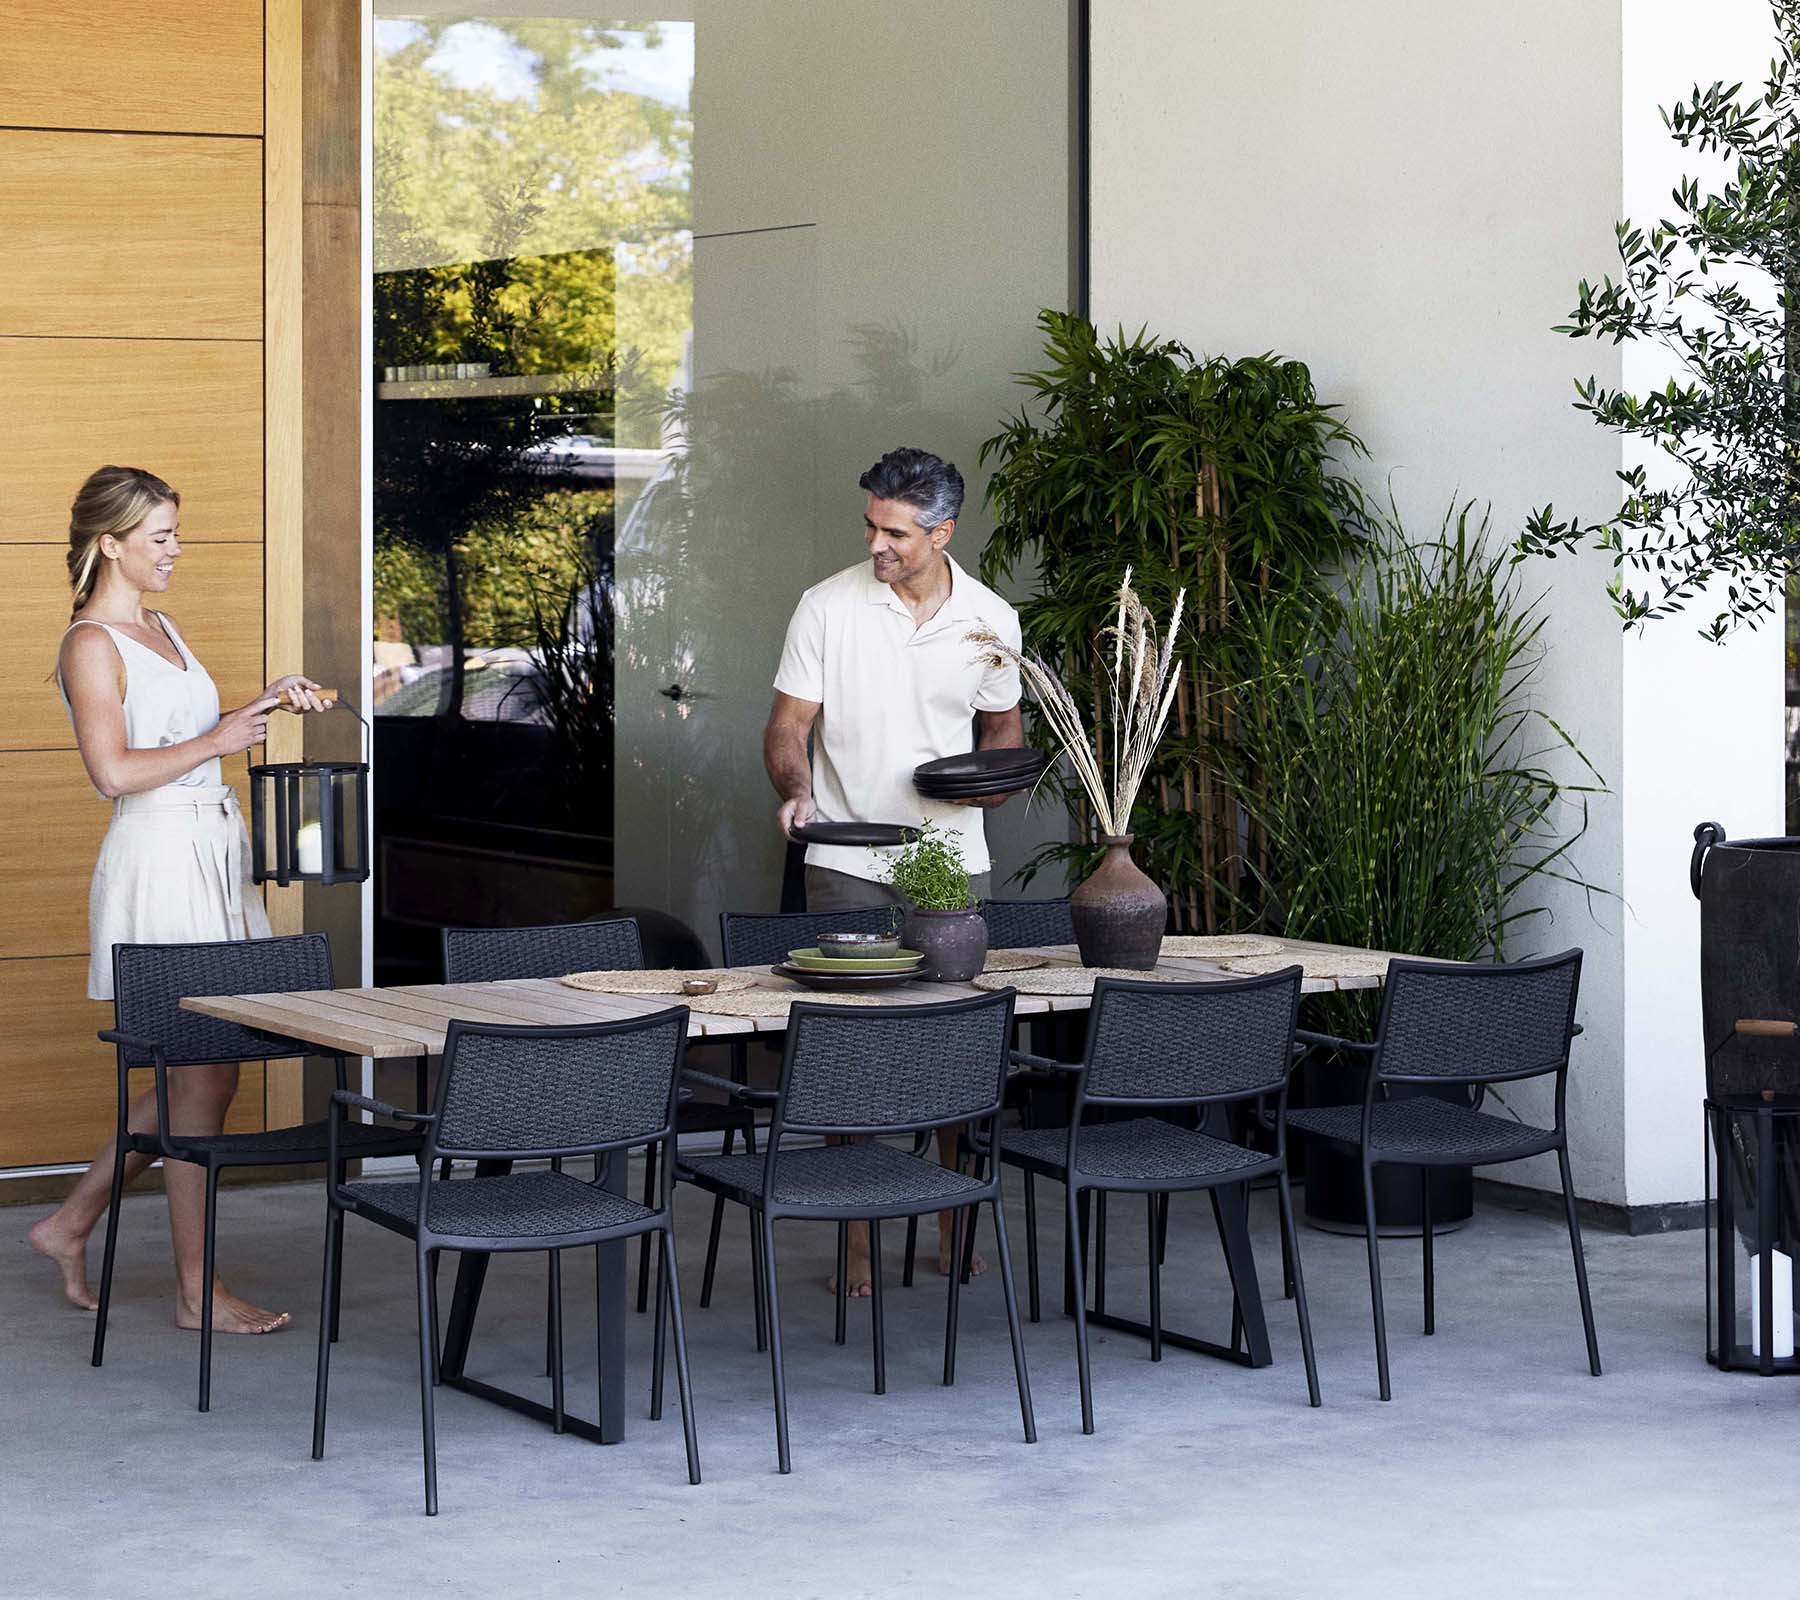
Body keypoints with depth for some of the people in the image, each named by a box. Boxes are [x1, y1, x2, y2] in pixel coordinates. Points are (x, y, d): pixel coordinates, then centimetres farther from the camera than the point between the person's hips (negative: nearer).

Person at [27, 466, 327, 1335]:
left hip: (211, 855, 9)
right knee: (203, 1075, -5)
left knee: (201, 1072, 13)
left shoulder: (160, 627, 17)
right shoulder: (91, 644, -11)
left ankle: (72, 1221, 25)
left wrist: (263, 706, 14)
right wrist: (215, 742, -14)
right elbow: (114, 770, -20)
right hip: (157, 862, -9)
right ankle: (197, 1290, 3)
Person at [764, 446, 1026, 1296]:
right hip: (847, 860, -2)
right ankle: (856, 1242, 5)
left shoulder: (990, 619, 2)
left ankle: (956, 1229, 17)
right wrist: (796, 789, -22)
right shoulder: (827, 606, -5)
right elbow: (787, 724, -2)